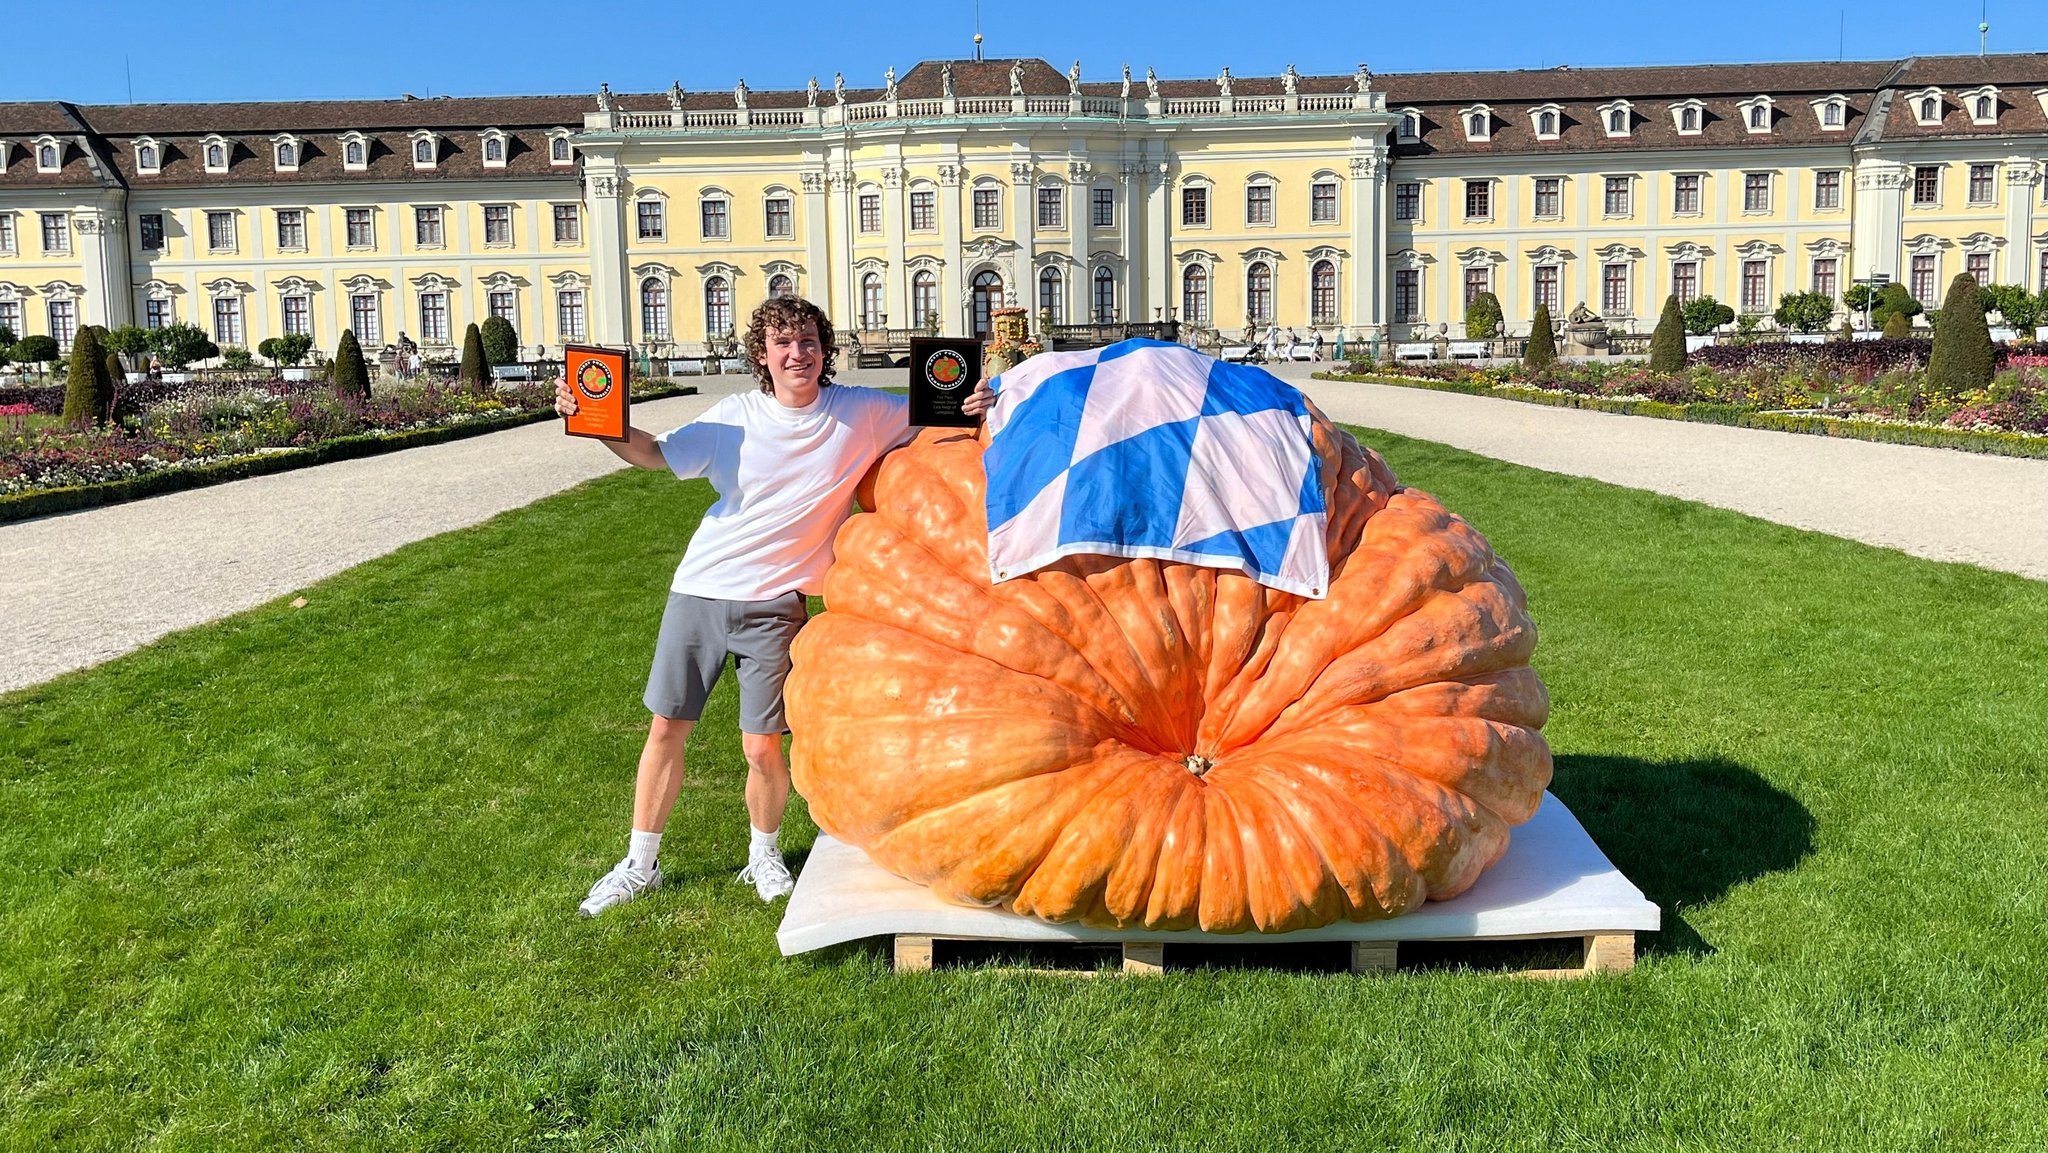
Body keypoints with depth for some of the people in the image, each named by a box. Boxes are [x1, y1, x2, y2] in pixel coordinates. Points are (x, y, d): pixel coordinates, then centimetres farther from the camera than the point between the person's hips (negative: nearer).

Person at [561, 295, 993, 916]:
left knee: (762, 749, -3)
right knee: (665, 729, 8)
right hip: (699, 588, 2)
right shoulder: (735, 417, -2)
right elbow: (655, 452, 7)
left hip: (773, 602, -2)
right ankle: (639, 864, 26)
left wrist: (973, 407, -19)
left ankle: (764, 853, 27)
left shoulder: (861, 412, -4)